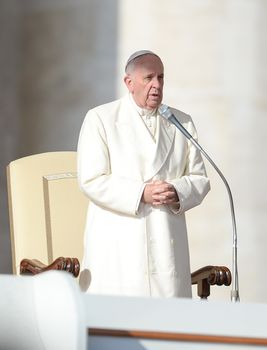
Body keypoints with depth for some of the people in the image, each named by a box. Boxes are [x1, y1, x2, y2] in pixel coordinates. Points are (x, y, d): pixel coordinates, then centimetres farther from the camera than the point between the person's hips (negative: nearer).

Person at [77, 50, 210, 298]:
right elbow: (91, 180, -6)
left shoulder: (182, 123, 15)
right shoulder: (100, 119, 3)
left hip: (167, 246, 3)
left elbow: (199, 178, 14)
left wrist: (178, 192, -9)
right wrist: (142, 193, -16)